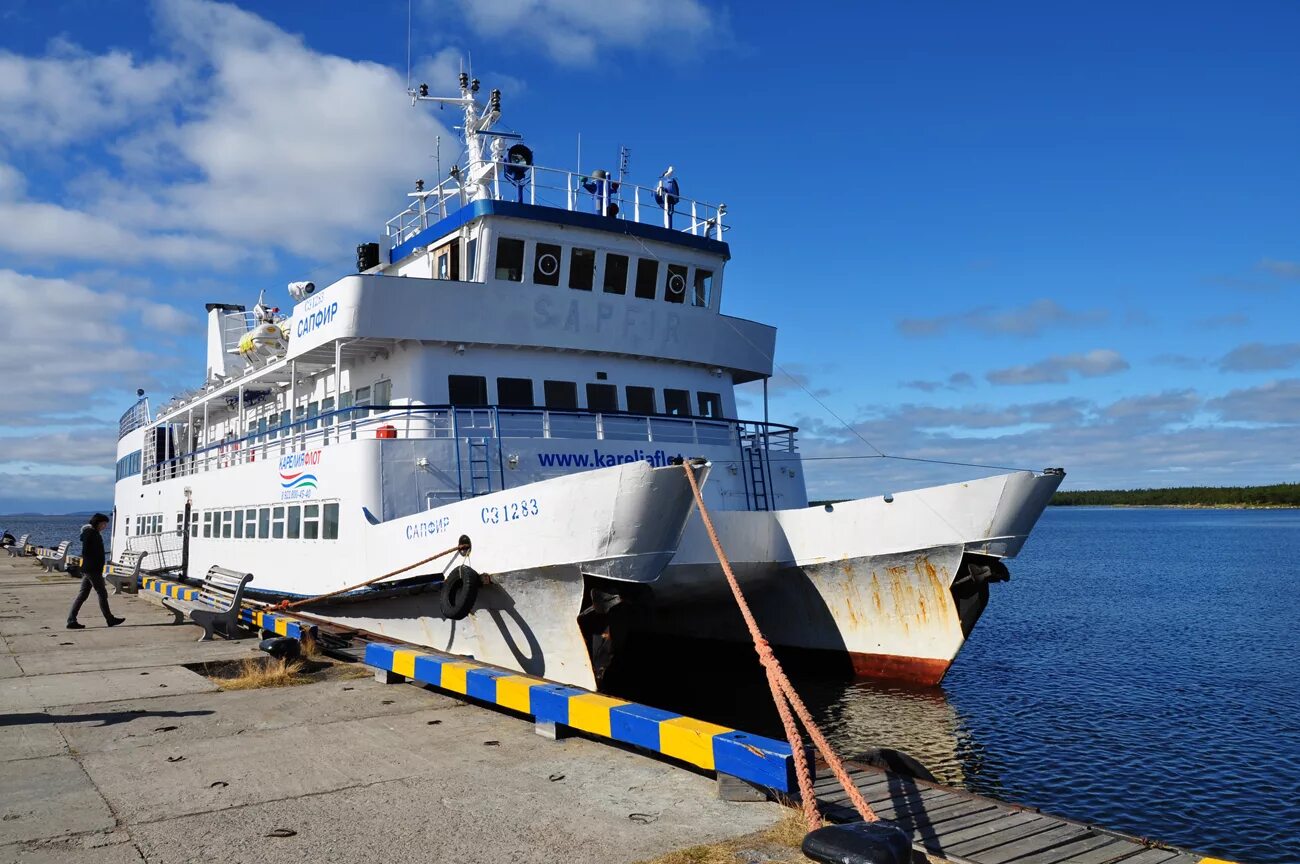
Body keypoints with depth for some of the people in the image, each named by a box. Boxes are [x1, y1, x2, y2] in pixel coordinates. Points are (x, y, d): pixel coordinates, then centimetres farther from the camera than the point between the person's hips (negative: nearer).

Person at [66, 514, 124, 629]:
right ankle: (110, 619, 7)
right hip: (92, 570, -10)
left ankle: (71, 620, 7)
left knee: (82, 594, 8)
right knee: (102, 593, -1)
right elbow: (85, 552, -21)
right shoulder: (90, 533, -13)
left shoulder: (94, 533, 17)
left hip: (88, 569, 10)